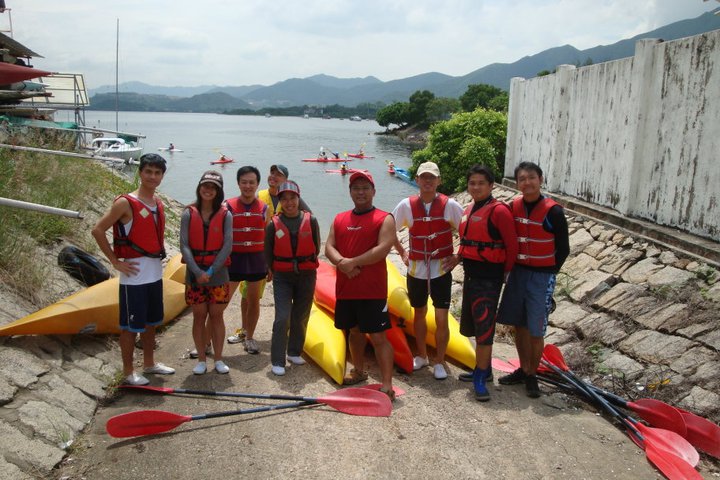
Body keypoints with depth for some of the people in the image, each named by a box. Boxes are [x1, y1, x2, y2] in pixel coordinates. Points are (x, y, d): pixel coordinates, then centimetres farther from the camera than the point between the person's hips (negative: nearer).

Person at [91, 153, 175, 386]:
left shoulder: (158, 203, 8)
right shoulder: (125, 203, -14)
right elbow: (98, 230, -15)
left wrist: (159, 255, 10)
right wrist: (116, 261, -14)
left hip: (155, 273, 7)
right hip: (134, 275, -7)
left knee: (151, 321, 18)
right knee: (131, 325, 3)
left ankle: (149, 363, 33)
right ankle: (128, 372, 16)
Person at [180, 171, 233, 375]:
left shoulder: (225, 215, -1)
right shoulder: (189, 214, 0)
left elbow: (227, 246, -7)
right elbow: (184, 245, -6)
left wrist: (211, 271, -13)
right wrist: (198, 271, -16)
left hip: (218, 274, 0)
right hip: (194, 273, 1)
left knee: (216, 315, 7)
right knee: (199, 316, 8)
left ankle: (218, 359, 18)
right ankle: (201, 359, 19)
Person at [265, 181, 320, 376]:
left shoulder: (310, 221, -2)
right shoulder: (274, 224, -3)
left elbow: (316, 248, 6)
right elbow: (268, 253, 6)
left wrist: (306, 264, 4)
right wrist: (276, 271, 6)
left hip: (306, 276, 2)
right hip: (282, 277, -1)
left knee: (301, 317, 11)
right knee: (282, 318, -9)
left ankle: (294, 352, 30)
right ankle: (277, 361, -1)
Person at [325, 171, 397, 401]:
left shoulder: (384, 219, -4)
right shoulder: (340, 219, 13)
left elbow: (382, 249, -17)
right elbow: (329, 247, 5)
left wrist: (353, 262, -17)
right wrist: (342, 262, -15)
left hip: (372, 290, -6)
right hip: (345, 288, 6)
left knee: (378, 336, -6)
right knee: (355, 331, 19)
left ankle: (387, 385, -3)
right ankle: (359, 371, 36)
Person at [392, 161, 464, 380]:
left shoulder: (450, 205, -8)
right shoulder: (406, 205, -3)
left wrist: (459, 256, -5)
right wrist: (402, 252, 6)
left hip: (441, 269, -2)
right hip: (416, 269, 3)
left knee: (441, 318, -2)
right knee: (419, 314, 16)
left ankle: (439, 362, 15)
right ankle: (421, 356, 33)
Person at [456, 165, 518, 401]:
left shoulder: (498, 211, -14)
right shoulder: (468, 210, 11)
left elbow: (512, 246, -14)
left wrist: (505, 273, -6)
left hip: (488, 278, -9)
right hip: (470, 275, 9)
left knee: (483, 328, -5)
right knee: (475, 326, 16)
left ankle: (480, 377, 5)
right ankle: (484, 369, 30)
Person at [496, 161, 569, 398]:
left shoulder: (553, 211, -13)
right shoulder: (514, 207, 1)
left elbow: (563, 249, -5)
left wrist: (548, 273, -4)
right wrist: (508, 268, 3)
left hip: (541, 276, -5)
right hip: (517, 272, 5)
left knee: (536, 331, 2)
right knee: (519, 325, 14)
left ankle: (532, 375, 20)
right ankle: (523, 370, 30)